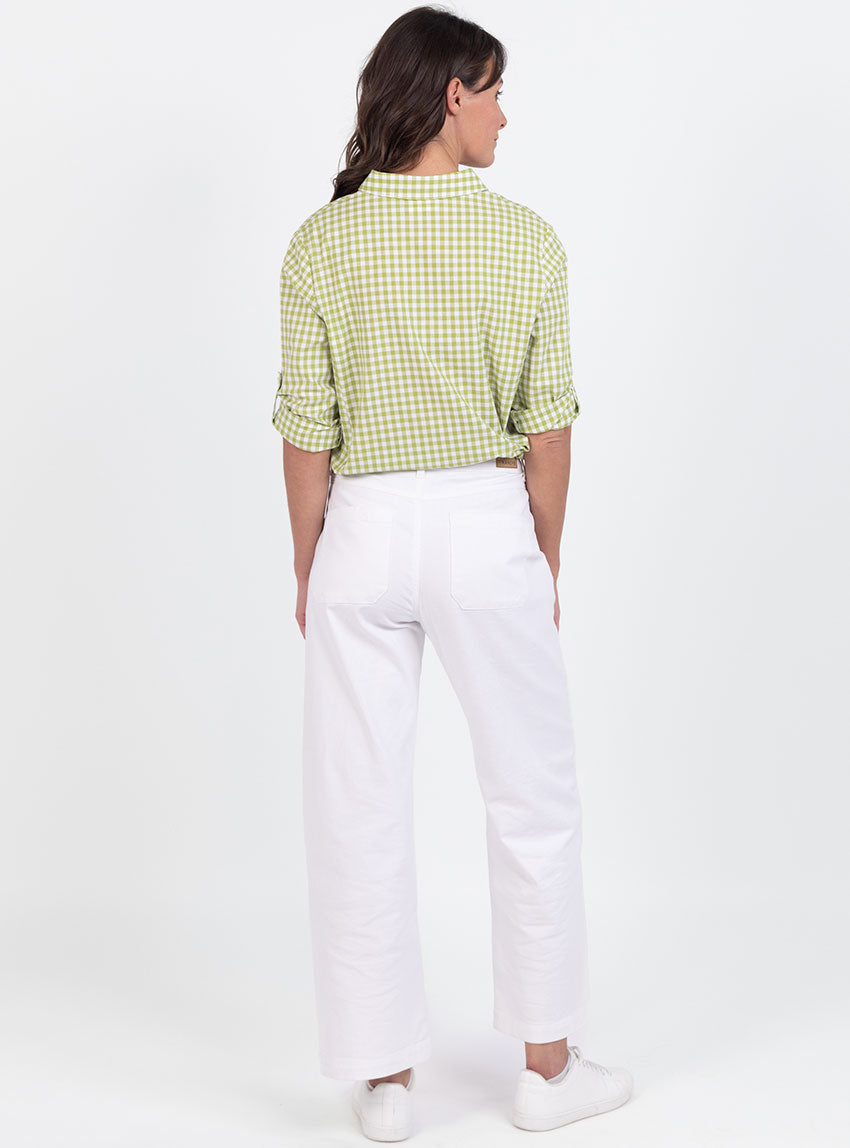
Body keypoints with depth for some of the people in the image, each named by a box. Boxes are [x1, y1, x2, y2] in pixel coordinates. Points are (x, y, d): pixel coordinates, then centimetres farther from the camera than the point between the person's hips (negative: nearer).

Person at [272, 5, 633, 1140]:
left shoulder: (320, 244, -2)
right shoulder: (526, 238, -5)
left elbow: (307, 433, -2)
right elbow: (547, 425, -3)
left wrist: (307, 571, 9)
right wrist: (546, 561, 9)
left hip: (365, 532, 1)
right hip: (486, 527, -1)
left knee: (362, 812, 9)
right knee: (534, 797, 14)